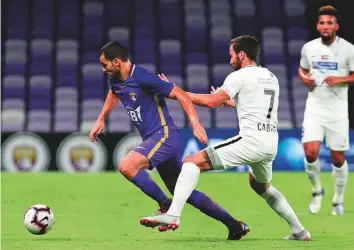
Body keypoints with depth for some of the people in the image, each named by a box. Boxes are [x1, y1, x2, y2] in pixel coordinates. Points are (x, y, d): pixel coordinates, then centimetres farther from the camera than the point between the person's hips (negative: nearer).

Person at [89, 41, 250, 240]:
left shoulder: (142, 77, -18)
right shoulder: (116, 81, 8)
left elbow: (180, 94, -19)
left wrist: (196, 124, -28)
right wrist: (101, 120, 28)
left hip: (164, 136, -9)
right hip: (154, 139, 9)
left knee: (127, 166, -26)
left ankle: (166, 206, -11)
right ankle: (234, 226, 17)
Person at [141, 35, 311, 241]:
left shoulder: (239, 76, -2)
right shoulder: (271, 77, 22)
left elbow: (211, 101, -11)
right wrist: (230, 102, 40)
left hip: (251, 139, -8)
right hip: (271, 142, 8)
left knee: (192, 162, -8)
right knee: (261, 186, 35)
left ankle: (173, 215, -26)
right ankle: (299, 231, 32)